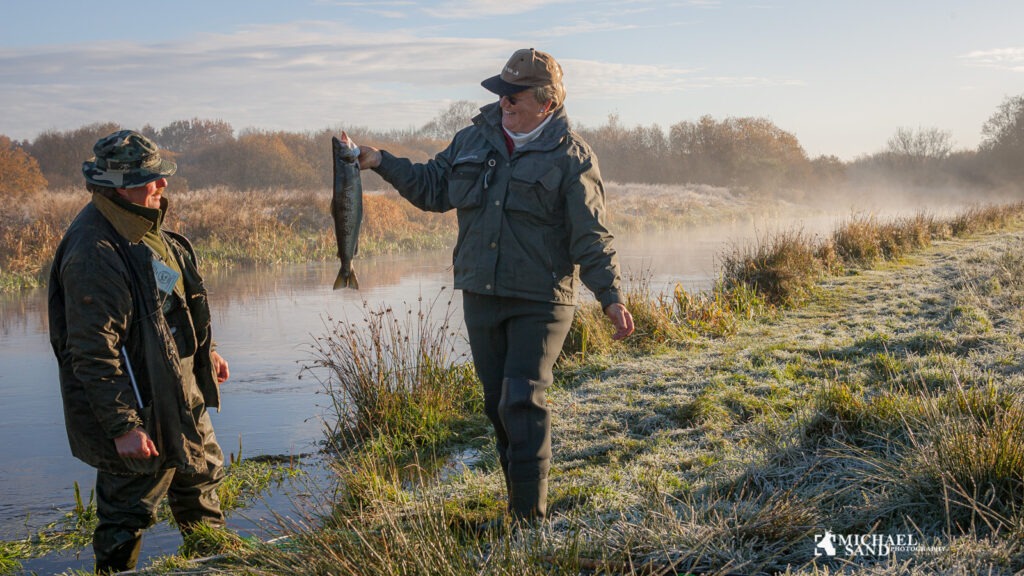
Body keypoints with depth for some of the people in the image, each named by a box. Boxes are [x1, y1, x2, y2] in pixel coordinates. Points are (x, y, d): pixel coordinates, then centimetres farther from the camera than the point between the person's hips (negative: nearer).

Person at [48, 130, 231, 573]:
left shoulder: (144, 225, 5)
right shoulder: (94, 251, -27)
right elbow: (93, 352, -28)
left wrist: (205, 351, 27)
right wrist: (122, 426, -28)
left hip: (180, 392, 11)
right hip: (136, 407, -10)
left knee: (202, 472, 26)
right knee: (129, 510, 2)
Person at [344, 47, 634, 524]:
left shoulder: (571, 157, -7)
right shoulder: (473, 140, 8)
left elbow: (592, 238, -8)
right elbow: (432, 187, 18)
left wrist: (611, 297, -17)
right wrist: (380, 162, 8)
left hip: (541, 302, -5)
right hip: (480, 296, 6)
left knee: (522, 401, -14)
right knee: (497, 405, 10)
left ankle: (529, 518, -6)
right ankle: (519, 499, 24)